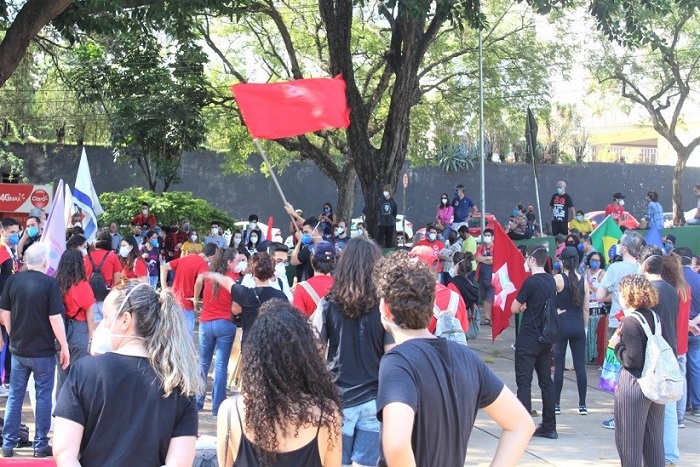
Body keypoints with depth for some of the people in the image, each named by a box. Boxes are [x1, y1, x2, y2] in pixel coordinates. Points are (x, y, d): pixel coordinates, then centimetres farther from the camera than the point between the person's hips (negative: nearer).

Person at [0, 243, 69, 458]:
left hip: (18, 349, 4)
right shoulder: (49, 283, -14)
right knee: (43, 396, 8)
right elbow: (55, 319, -15)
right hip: (43, 351, -4)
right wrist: (64, 347, -6)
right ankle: (41, 445, 12)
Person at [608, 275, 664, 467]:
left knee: (629, 439, 3)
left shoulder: (630, 322, -16)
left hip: (634, 386, -8)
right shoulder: (655, 317, 6)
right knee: (654, 439, 15)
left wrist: (617, 345, -6)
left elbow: (633, 359, -22)